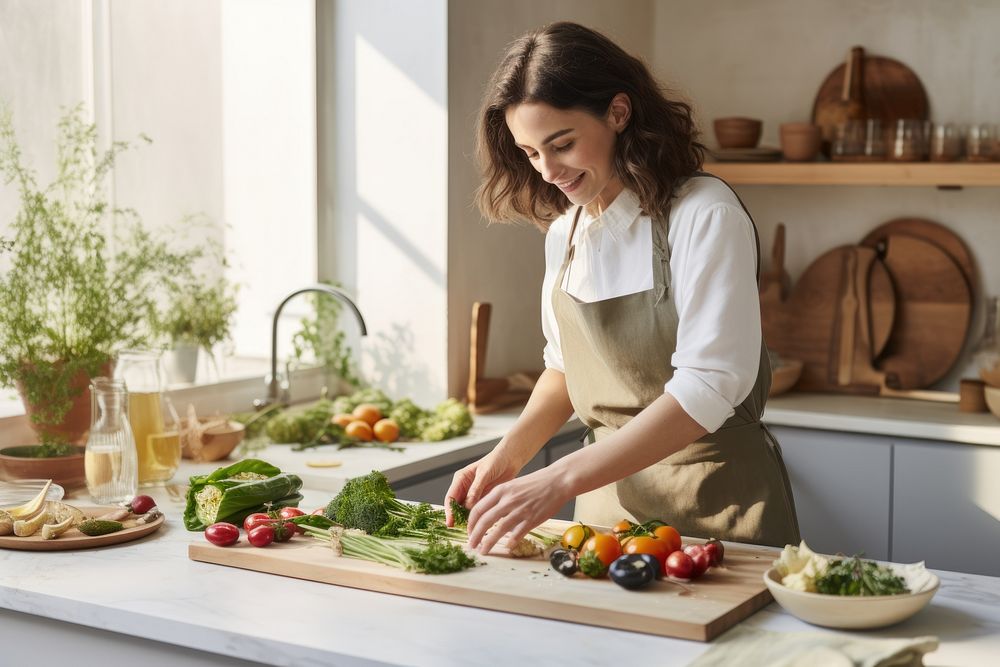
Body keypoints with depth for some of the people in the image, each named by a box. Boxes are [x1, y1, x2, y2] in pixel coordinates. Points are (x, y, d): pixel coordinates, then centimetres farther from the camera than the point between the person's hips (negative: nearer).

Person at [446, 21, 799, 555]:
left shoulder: (704, 215, -17)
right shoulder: (563, 232, 4)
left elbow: (708, 388, -26)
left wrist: (558, 481, -31)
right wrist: (509, 454, -5)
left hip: (714, 503, -5)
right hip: (609, 492, 6)